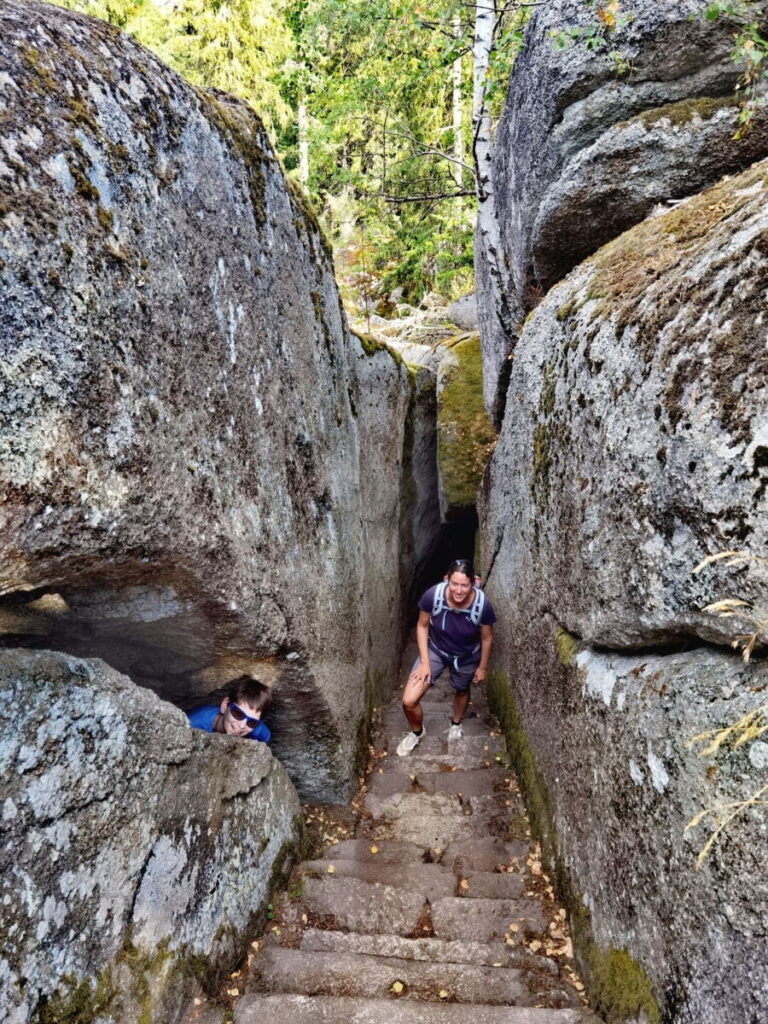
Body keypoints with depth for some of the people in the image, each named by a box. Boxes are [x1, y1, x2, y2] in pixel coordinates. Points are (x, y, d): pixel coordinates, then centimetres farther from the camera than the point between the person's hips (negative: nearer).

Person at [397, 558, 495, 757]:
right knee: (408, 701, -9)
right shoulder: (433, 595, -32)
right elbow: (422, 626, -13)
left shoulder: (482, 604, -31)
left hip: (467, 657, 1)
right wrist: (424, 661, -13)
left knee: (461, 691, 28)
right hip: (435, 650, 0)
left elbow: (487, 638, -12)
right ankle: (417, 731, 25)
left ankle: (456, 724, 63)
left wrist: (482, 667, 0)